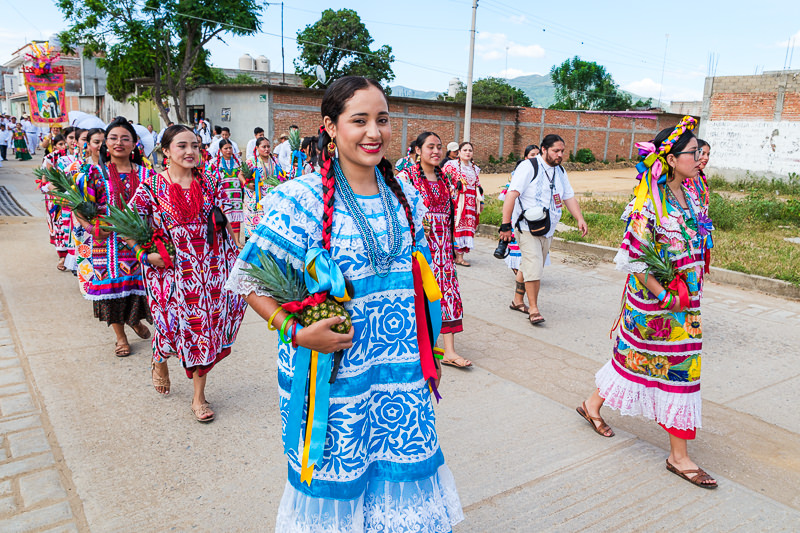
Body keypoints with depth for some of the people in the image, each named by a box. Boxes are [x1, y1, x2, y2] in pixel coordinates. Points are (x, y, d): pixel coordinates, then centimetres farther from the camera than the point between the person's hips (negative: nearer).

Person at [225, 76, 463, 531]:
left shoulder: (405, 198, 4)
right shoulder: (303, 198, -12)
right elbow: (248, 277, -9)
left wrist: (424, 346, 14)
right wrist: (296, 332, -19)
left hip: (400, 371, 5)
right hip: (332, 368, -4)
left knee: (402, 467, 14)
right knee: (335, 473, 11)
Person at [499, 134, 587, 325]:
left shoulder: (560, 171, 14)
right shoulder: (529, 167, -10)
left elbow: (569, 197, 22)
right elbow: (512, 194, -17)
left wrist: (580, 219, 8)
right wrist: (506, 225, -22)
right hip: (528, 228, -7)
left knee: (534, 269, 11)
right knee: (533, 268, -13)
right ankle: (533, 309, -4)